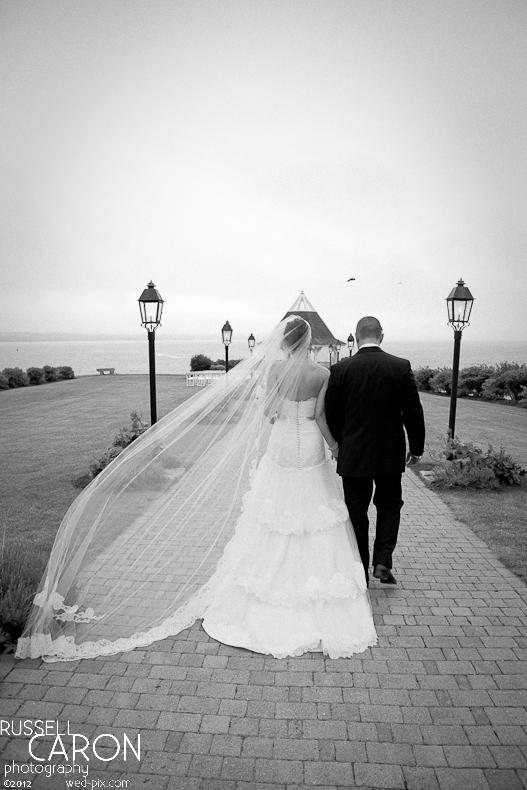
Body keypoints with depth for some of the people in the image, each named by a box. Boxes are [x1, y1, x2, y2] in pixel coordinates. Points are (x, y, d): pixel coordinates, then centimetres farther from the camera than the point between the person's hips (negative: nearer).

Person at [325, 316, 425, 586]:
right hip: (390, 455, 1)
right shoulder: (401, 367, -7)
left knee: (356, 513, 12)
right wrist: (416, 447, 9)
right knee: (389, 505, 22)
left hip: (353, 455, 0)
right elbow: (413, 412, -4)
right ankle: (382, 561, 13)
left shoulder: (340, 369, -8)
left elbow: (331, 414, -3)